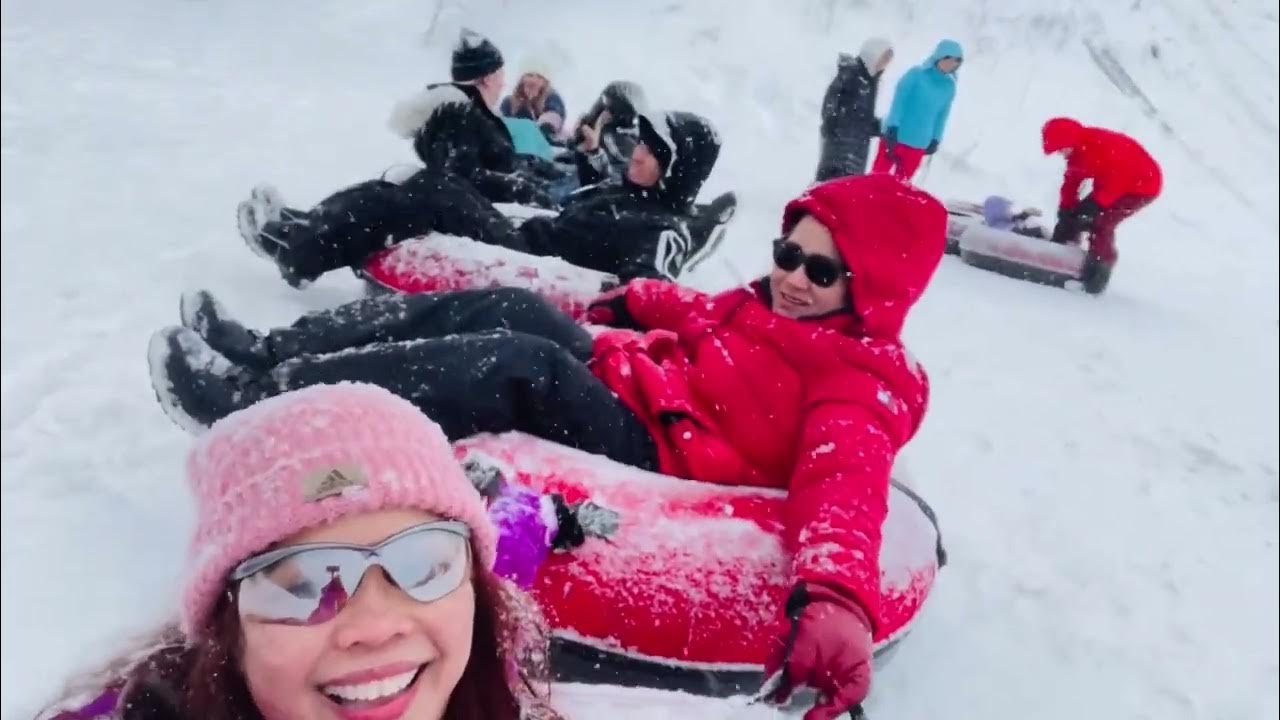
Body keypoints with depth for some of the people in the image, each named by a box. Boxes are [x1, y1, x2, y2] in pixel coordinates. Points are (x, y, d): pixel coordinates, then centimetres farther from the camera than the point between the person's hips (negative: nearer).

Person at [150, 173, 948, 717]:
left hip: (650, 453, -9)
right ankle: (272, 353, -10)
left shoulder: (863, 383, -12)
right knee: (510, 309, -12)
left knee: (521, 364, -30)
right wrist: (634, 304, 22)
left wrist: (837, 592, -48)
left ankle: (257, 398, -24)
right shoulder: (774, 303, 14)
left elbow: (844, 478, -32)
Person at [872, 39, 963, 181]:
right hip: (896, 136, -4)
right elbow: (899, 100, -9)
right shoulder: (917, 74, -8)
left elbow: (942, 115, 12)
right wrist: (892, 127, -15)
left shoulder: (949, 86, 5)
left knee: (901, 181, 9)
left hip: (918, 144, 4)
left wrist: (936, 140, 11)